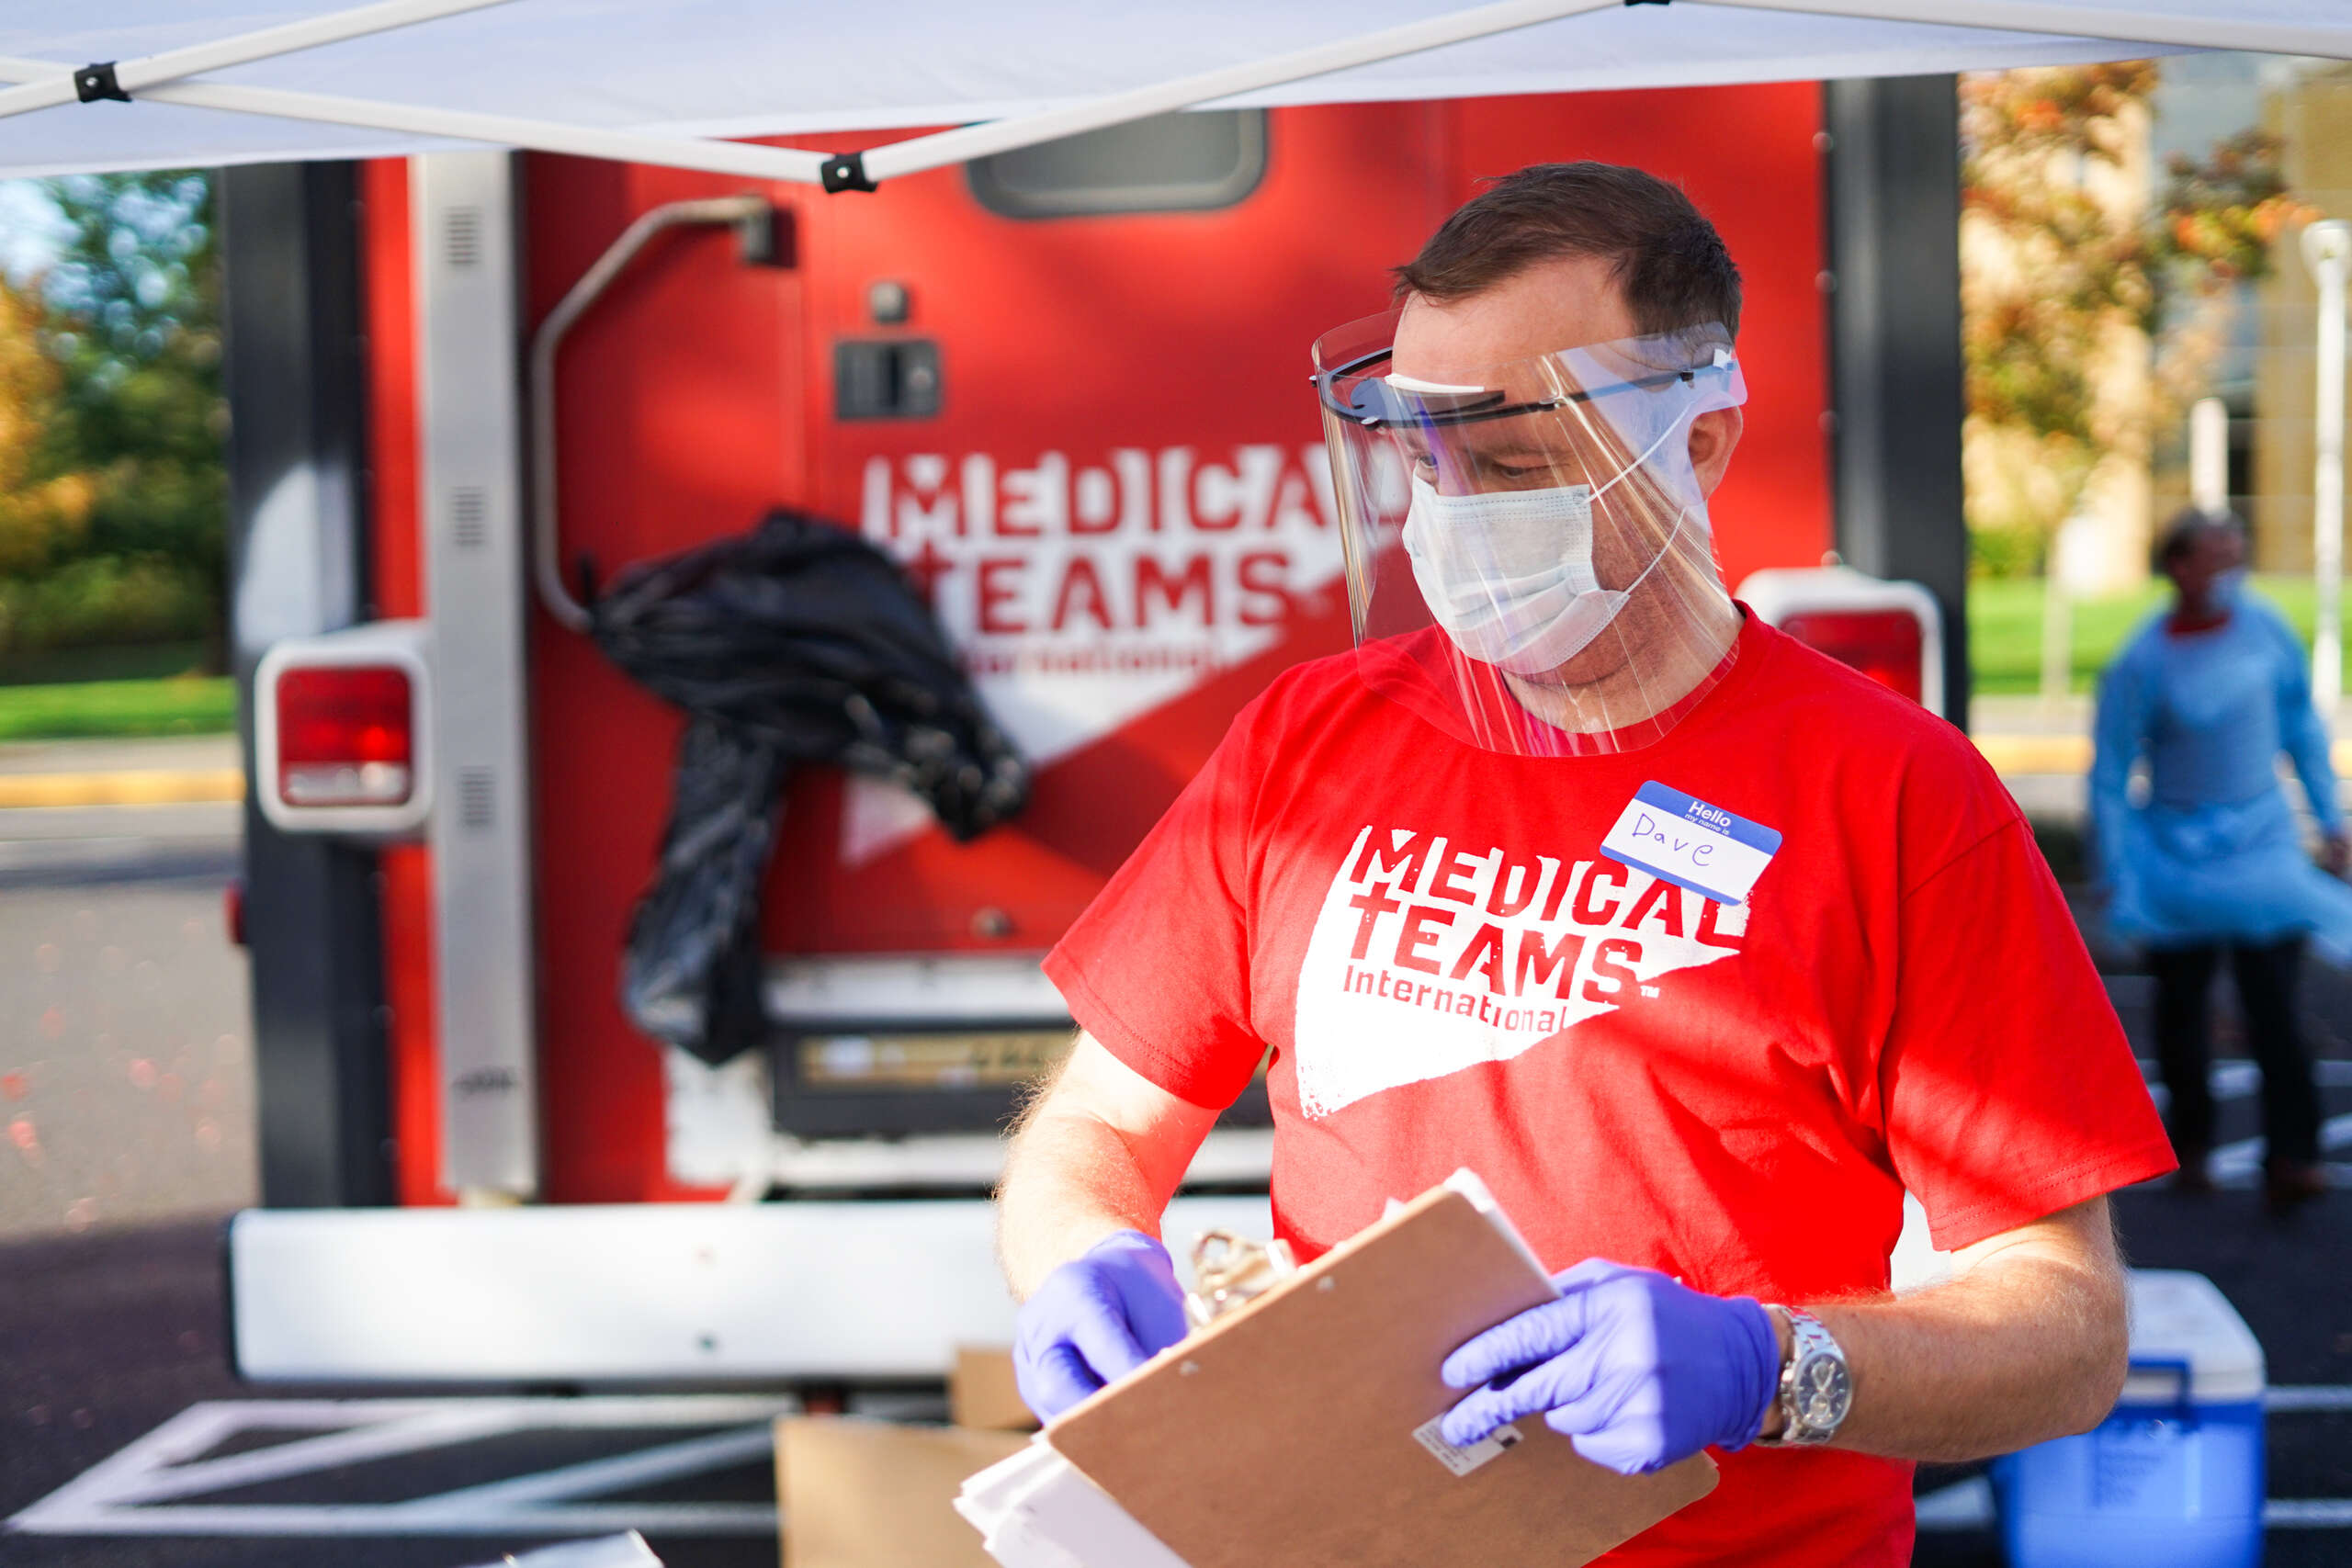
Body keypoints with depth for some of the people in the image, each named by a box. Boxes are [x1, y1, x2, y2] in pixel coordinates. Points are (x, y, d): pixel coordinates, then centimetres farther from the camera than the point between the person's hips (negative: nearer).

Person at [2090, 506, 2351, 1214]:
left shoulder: (2264, 626, -2)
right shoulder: (2142, 664, -11)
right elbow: (2110, 775, -6)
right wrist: (2116, 877, -10)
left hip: (2262, 838, 1)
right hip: (2179, 853, -1)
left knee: (2272, 997, -10)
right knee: (2181, 1000, 8)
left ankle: (2289, 1159, -14)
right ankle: (2189, 1143, 26)